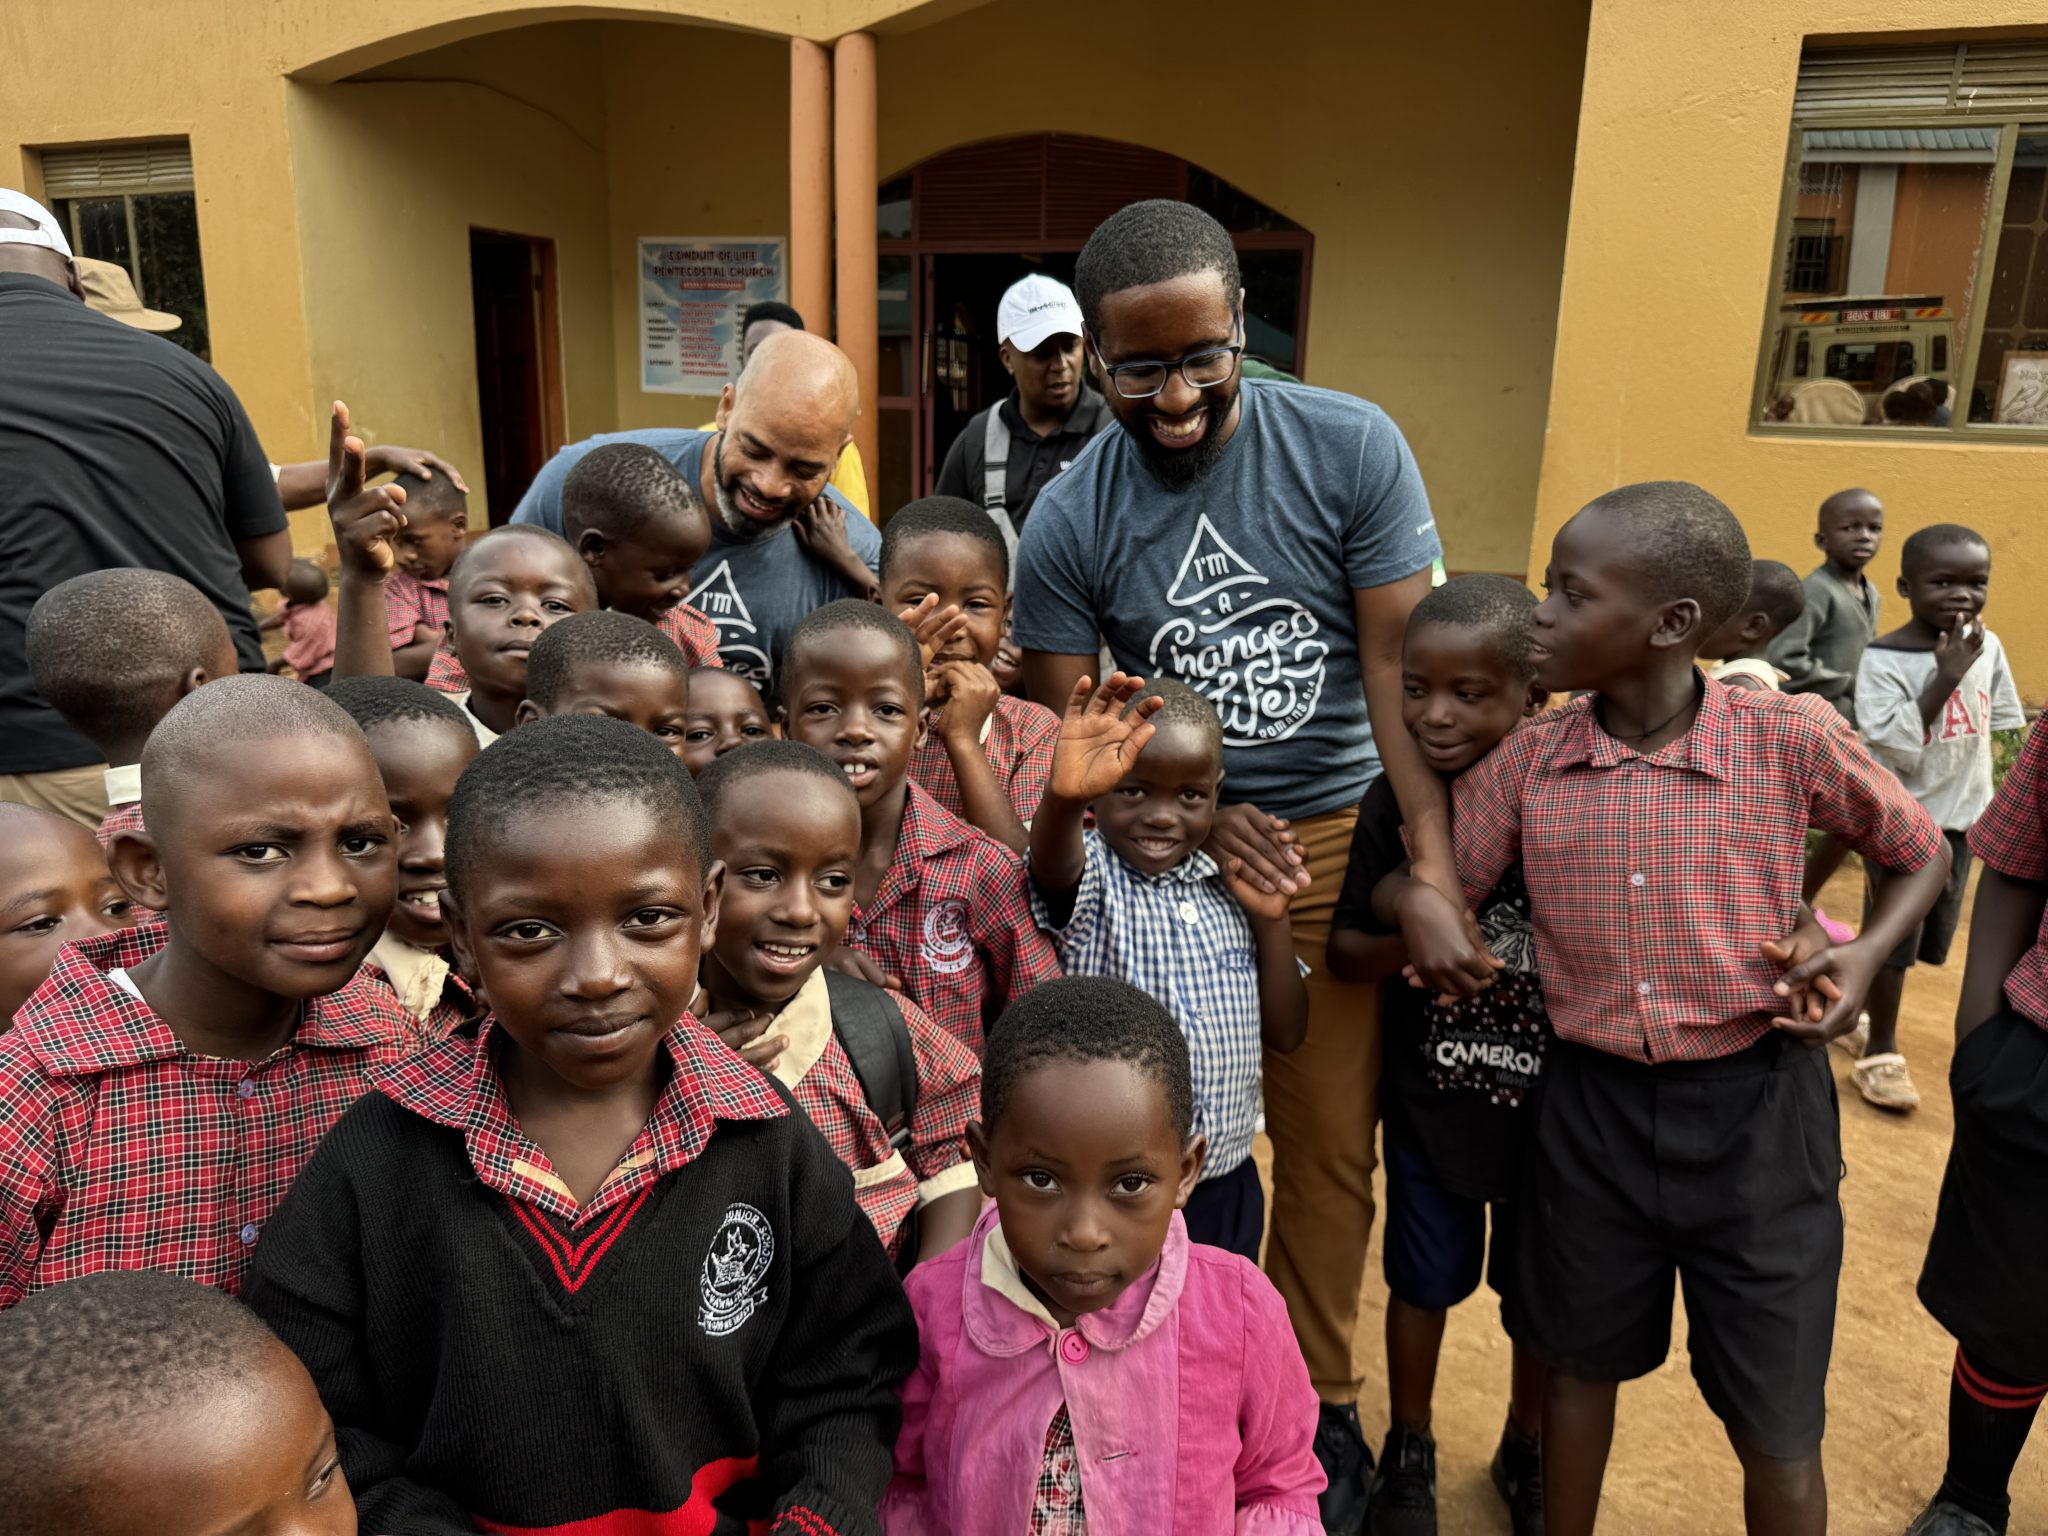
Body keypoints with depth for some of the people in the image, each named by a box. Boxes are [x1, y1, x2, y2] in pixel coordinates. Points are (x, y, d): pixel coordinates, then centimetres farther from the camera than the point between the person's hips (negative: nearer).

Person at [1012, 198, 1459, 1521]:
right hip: (1167, 851, 0)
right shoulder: (1070, 519, -8)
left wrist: (1437, 869, -18)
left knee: (1330, 1147, 10)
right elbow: (1063, 727, -2)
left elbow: (1404, 665, -11)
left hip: (1340, 841, 0)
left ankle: (1320, 1404, 33)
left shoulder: (1352, 449, -10)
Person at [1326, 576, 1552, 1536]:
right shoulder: (1396, 803, -13)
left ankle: (1526, 1451, 47)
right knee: (1425, 1282, 18)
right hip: (1430, 1103, 0)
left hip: (1554, 1103, 0)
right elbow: (1344, 950, -5)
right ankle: (1408, 1452, 44)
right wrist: (1412, 945, -24)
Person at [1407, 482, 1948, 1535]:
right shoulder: (1526, 761, -7)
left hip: (1755, 1105, -2)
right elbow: (1435, 886, 0)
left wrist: (1866, 954, -12)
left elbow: (1920, 854, 5)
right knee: (1581, 1360, 22)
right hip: (1592, 1100, 2)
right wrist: (1423, 907, -22)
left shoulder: (1791, 739, -12)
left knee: (1774, 1425, 12)